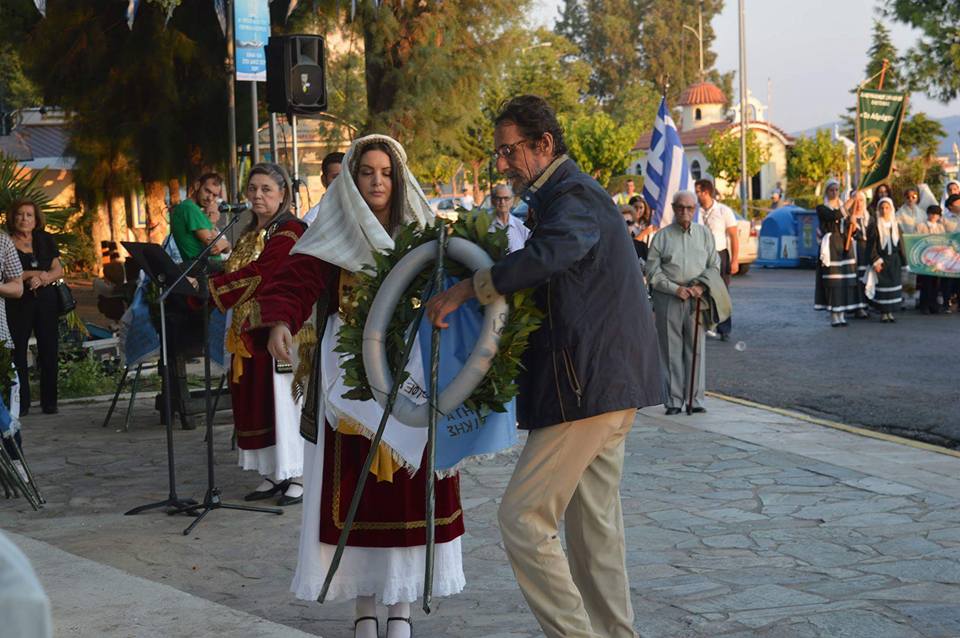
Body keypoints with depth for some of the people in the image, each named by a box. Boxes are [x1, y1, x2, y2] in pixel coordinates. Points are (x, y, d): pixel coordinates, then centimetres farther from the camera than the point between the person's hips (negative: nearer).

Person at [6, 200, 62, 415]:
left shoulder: (45, 240, 12)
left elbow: (58, 270, 8)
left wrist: (43, 278, -12)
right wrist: (35, 274, -13)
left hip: (46, 300, 3)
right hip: (18, 303, -3)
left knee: (49, 351, 1)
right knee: (18, 351, -4)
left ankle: (49, 402, 7)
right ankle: (21, 403, 1)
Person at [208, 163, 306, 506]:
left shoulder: (289, 232, -10)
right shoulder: (250, 233, 18)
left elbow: (257, 275, -20)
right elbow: (237, 274, 14)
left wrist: (207, 286, -22)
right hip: (249, 331, 8)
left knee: (283, 398, -5)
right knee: (254, 400, 7)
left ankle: (298, 475, 4)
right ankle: (273, 474, 15)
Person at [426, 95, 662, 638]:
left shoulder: (573, 196, -14)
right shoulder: (570, 193, 19)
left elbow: (550, 253, -37)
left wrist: (467, 289, -33)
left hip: (588, 384, -11)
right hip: (609, 383, 11)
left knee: (523, 515, -9)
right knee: (594, 518, 15)